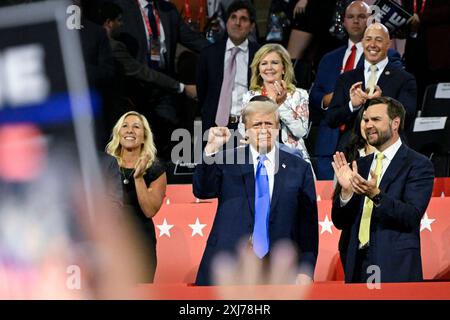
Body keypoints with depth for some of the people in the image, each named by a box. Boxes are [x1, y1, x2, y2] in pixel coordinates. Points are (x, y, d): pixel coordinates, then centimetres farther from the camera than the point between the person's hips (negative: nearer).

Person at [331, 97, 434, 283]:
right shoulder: (361, 165, 15)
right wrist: (346, 191, -7)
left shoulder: (418, 164, -3)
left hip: (395, 269, -5)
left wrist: (376, 195, -28)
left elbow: (412, 216, -15)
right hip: (358, 265, 6)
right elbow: (340, 222, 12)